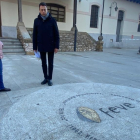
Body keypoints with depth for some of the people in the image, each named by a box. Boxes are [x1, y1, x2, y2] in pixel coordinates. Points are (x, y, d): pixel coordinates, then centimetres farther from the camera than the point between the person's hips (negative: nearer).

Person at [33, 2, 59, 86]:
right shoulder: (36, 21, 3)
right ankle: (46, 78, 23)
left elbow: (56, 34, -3)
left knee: (50, 63, 5)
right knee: (43, 63, 10)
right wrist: (35, 47, 3)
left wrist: (57, 46, -8)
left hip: (51, 46, -2)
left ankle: (50, 79, 16)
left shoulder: (52, 20, -3)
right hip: (41, 46, 3)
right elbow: (35, 35, 5)